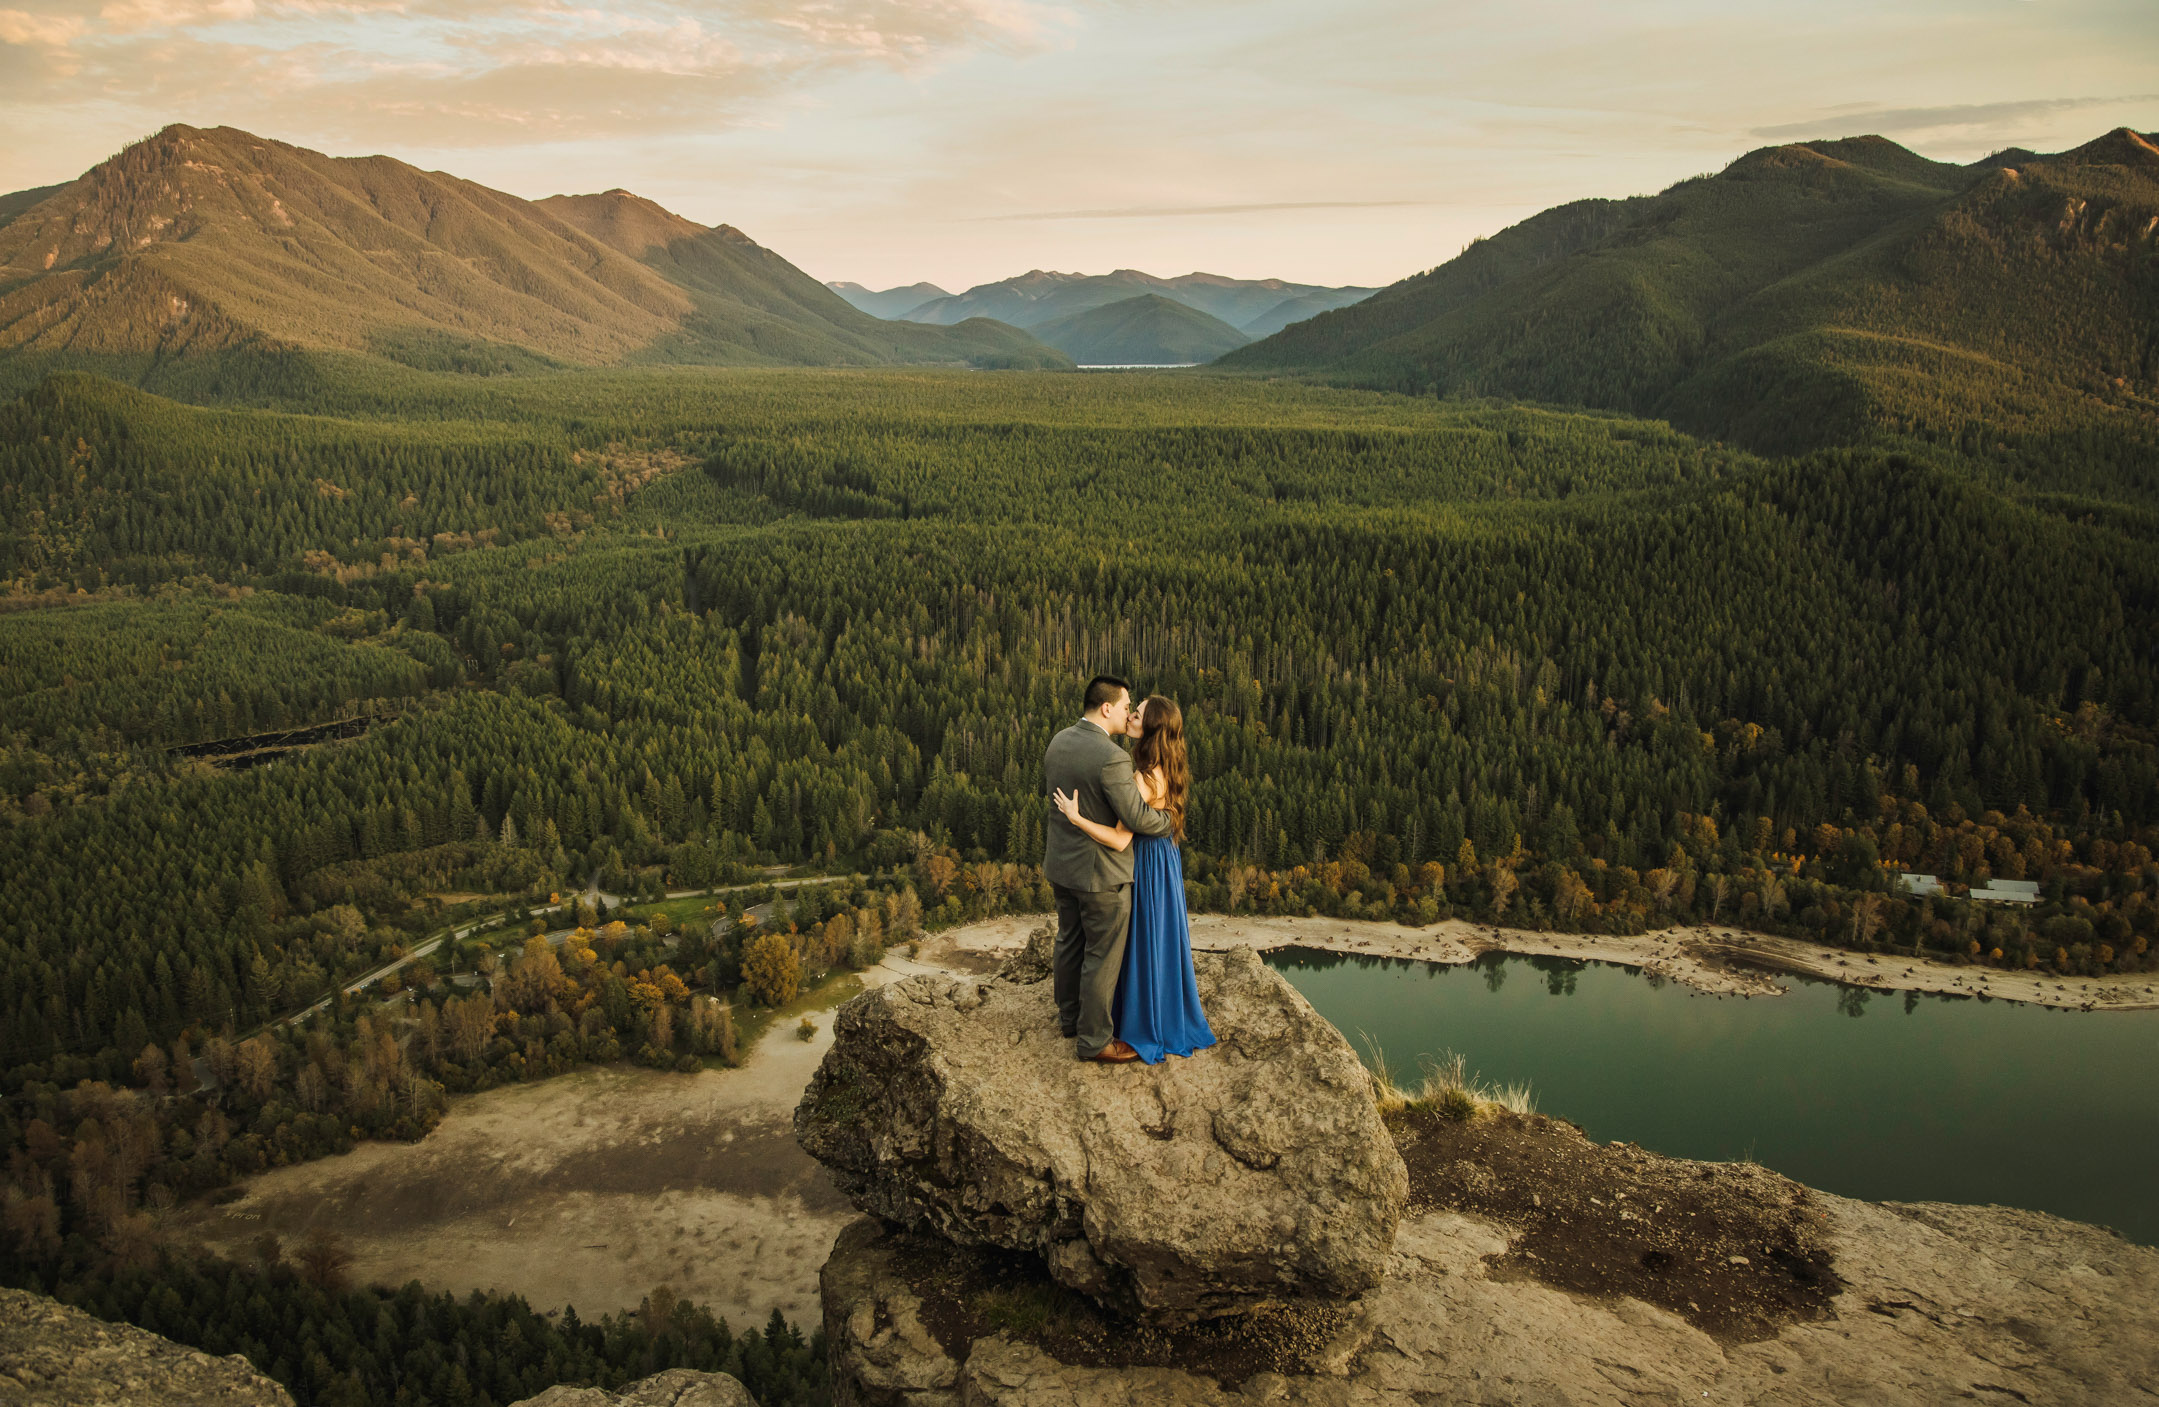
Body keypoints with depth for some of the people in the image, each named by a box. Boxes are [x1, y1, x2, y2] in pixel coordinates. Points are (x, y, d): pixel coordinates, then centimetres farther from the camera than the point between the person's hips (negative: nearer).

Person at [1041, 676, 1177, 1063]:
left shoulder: (1057, 742, -1)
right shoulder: (1111, 758, -27)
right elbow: (1137, 818, -23)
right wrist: (1170, 823, -4)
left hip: (1061, 864, 8)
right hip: (1100, 872, -8)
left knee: (1069, 943, 23)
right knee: (1102, 957, 6)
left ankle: (1070, 1016, 39)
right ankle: (1094, 1039, 17)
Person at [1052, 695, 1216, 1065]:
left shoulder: (1144, 779, -29)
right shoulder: (1168, 771, -2)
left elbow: (1120, 840, -31)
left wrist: (1075, 817, -32)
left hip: (1147, 864, -9)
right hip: (1164, 857, 9)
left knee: (1145, 944, 7)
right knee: (1163, 940, 21)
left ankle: (1149, 1028, 22)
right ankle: (1173, 1016, 37)